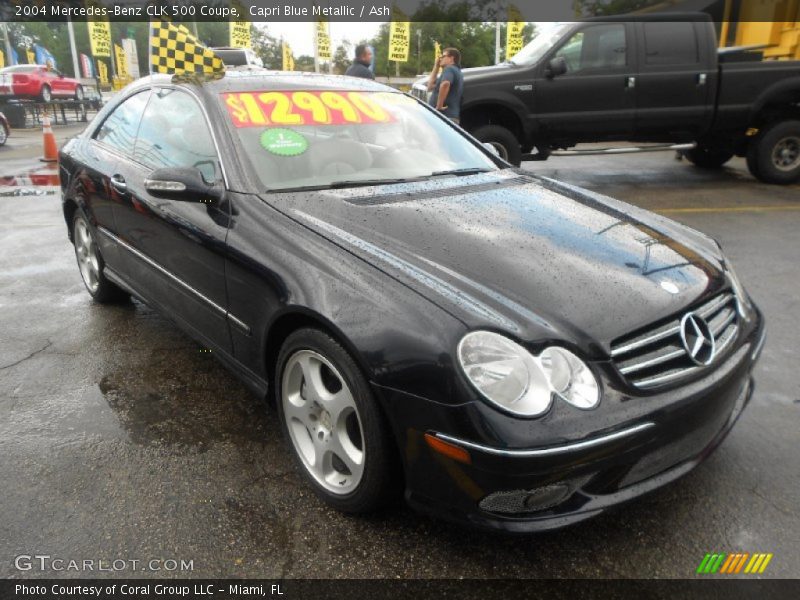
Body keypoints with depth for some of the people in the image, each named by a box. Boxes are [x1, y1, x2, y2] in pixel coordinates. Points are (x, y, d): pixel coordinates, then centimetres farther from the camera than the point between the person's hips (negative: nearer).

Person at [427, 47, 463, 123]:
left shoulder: (449, 69, -4)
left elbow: (445, 84, -29)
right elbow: (430, 86, 30)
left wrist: (439, 106, -25)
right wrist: (436, 66, 27)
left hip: (445, 116, -10)